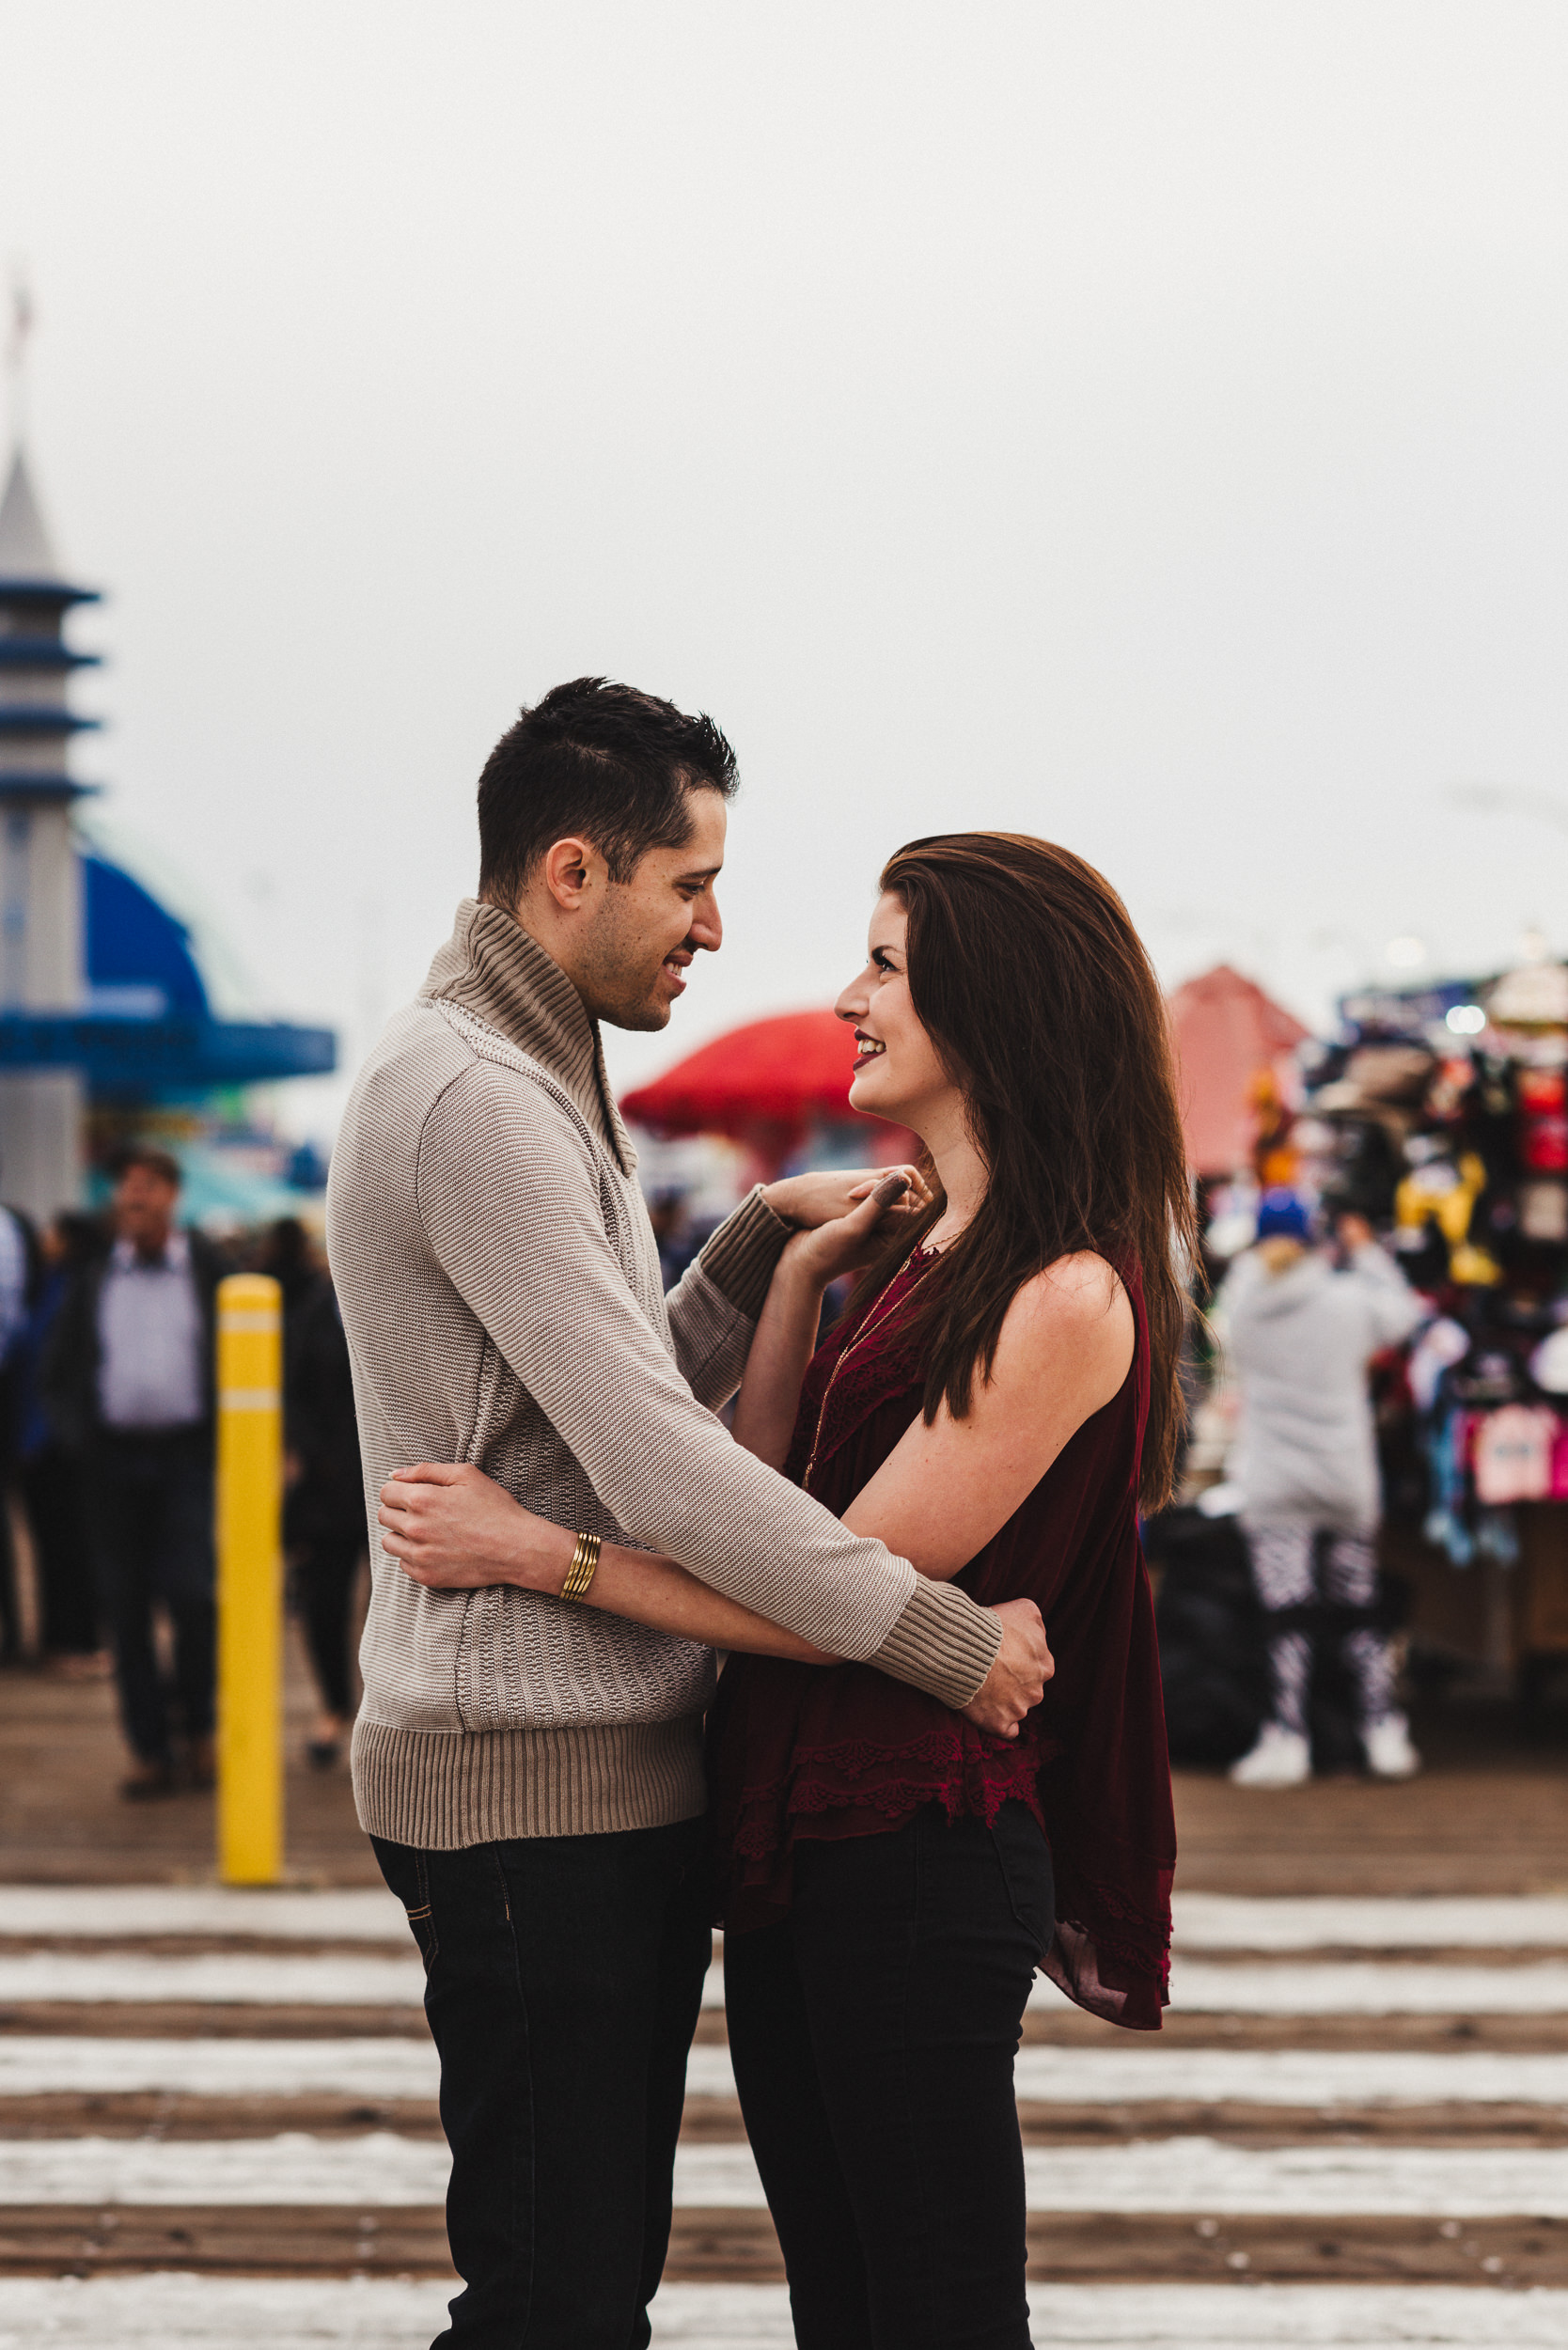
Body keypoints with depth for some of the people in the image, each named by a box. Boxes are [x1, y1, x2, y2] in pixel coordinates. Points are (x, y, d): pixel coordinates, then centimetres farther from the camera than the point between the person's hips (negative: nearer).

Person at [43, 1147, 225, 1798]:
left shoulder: (210, 1273, 5)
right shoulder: (93, 1283, 11)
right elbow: (58, 1373, 14)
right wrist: (79, 1433, -1)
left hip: (188, 1454, -2)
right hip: (115, 1458, 3)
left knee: (191, 1592, -12)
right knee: (126, 1605, 2)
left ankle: (196, 1727, 8)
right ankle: (149, 1750, 8)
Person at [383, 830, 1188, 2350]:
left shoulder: (1068, 1296, -15)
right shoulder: (916, 1251, 14)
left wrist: (529, 1552, -12)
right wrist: (794, 1276, 3)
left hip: (914, 1852, -9)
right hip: (790, 1837, 9)